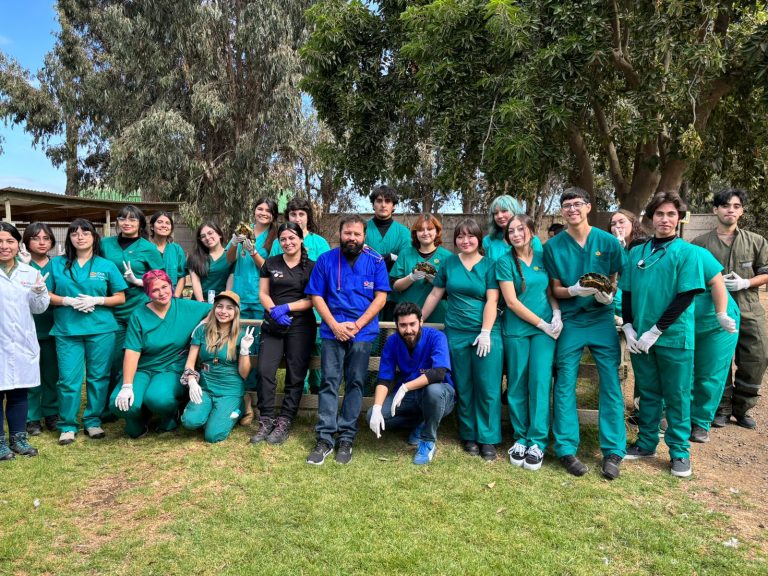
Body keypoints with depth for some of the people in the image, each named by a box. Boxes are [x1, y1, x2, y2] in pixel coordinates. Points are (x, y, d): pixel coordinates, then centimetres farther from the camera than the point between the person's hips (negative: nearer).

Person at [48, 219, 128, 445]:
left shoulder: (106, 266, 5)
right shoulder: (57, 264, 7)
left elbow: (120, 298, 4)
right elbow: (47, 295, 6)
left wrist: (96, 300, -12)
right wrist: (68, 301, -12)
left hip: (102, 329, 0)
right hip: (67, 330, 0)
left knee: (99, 377, 6)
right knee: (69, 379, -1)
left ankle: (93, 421, 19)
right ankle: (67, 425, 14)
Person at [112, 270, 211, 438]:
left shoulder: (187, 307, -1)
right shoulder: (139, 316, -1)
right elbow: (132, 352, -10)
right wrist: (127, 386, -19)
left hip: (173, 369, -1)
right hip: (142, 370, 1)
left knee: (157, 398, -33)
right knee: (120, 403, -26)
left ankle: (170, 418, 5)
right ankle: (139, 420, 11)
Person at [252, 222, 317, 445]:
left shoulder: (311, 267, 3)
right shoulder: (270, 263, 11)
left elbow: (312, 300, -3)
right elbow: (263, 293, 7)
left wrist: (286, 307, -15)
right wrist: (274, 311, -11)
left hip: (300, 326, -2)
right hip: (272, 325, 2)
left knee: (295, 376, -1)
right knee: (265, 371, -8)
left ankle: (284, 423, 8)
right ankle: (266, 421, 3)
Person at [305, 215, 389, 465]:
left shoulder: (376, 261, 3)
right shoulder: (325, 260, 5)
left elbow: (380, 297, -1)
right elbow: (316, 297, 3)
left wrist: (357, 325, -10)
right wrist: (335, 325, -8)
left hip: (363, 332, 0)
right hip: (332, 331, 0)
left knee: (355, 384, 5)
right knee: (329, 382, -1)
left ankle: (346, 439, 14)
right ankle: (324, 439, 5)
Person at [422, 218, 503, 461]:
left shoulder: (489, 265, 0)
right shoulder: (449, 263, 8)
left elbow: (492, 301, -6)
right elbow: (435, 295, 11)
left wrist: (486, 332, -14)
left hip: (485, 333, -2)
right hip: (456, 334, 2)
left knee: (487, 388, -1)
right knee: (463, 388, 9)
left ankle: (488, 439, 12)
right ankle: (469, 436, 22)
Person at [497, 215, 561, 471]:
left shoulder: (543, 257, 7)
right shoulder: (505, 262, -2)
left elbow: (551, 291, 13)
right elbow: (512, 302, -8)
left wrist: (557, 315, -6)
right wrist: (543, 324, -9)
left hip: (545, 329, 2)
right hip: (516, 330, -1)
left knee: (540, 382, -2)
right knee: (517, 384, 4)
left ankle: (538, 442, 8)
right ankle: (520, 438, 19)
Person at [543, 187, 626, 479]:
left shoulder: (608, 242, 0)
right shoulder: (553, 246, 0)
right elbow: (555, 289, 3)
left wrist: (607, 294, -14)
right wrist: (575, 291, -18)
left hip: (602, 319, 0)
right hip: (569, 322, 0)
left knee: (611, 384, -1)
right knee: (564, 386, 2)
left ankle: (613, 451, 11)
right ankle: (566, 449, 12)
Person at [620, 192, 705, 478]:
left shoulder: (686, 252, -5)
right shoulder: (637, 252, 7)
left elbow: (686, 297, -11)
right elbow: (627, 292, 10)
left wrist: (655, 331, -15)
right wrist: (628, 327, -3)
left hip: (674, 337, -3)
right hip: (640, 338, 4)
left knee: (676, 397, 7)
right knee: (648, 393, 15)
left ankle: (679, 452, 21)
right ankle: (646, 444, 28)